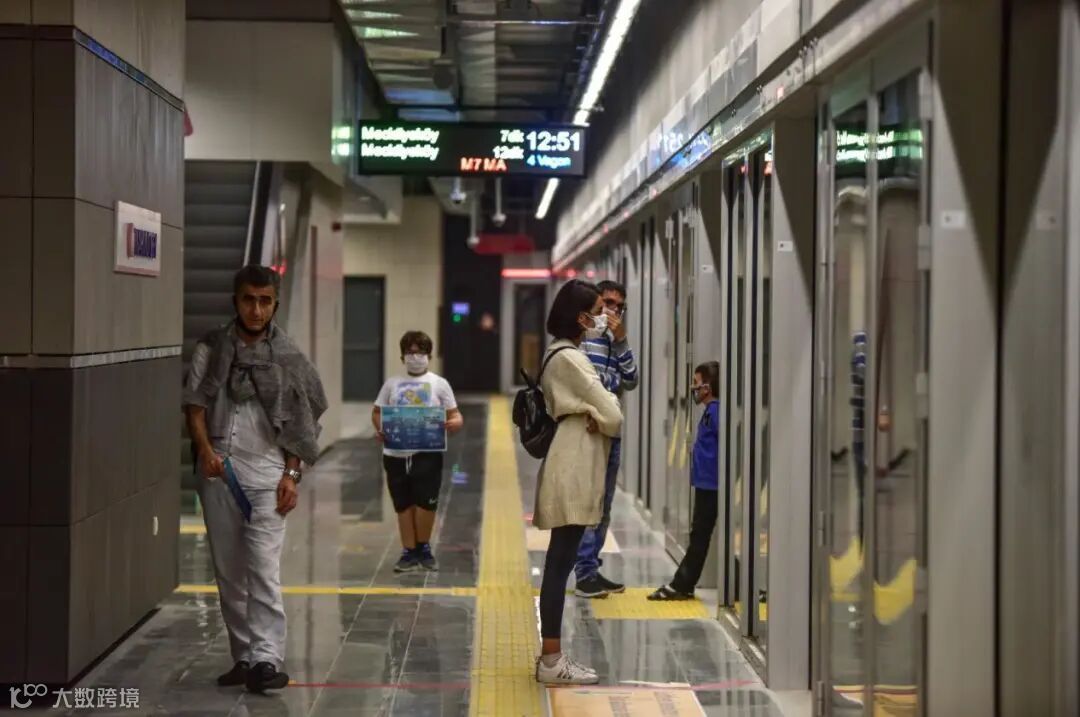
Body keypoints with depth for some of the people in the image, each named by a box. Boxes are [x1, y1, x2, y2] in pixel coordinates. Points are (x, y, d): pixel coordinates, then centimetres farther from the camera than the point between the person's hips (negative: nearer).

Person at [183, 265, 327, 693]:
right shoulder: (212, 348, 7)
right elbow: (194, 404, 3)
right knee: (228, 572, 8)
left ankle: (266, 659, -15)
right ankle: (243, 657, 17)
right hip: (218, 471, 3)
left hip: (266, 472, -3)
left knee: (263, 568, -13)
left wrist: (291, 474, -4)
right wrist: (205, 449, -14)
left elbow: (299, 425, 5)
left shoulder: (287, 358, 4)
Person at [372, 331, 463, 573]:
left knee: (426, 502, -8)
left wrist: (455, 423, -20)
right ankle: (409, 552, 18)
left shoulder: (439, 384, 5)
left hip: (427, 453, -2)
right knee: (403, 505, 7)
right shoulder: (392, 384, 10)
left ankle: (423, 548, 13)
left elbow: (455, 415, 3)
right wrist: (380, 429, -7)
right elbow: (377, 412, 14)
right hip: (396, 454, 2)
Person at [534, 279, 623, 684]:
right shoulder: (570, 359, -15)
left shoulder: (562, 355, 17)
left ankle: (551, 656, 15)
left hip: (574, 469, 10)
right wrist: (602, 415, 7)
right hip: (572, 472, -10)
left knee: (560, 564, 11)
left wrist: (594, 416, -4)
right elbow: (613, 416, -15)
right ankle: (551, 661, -3)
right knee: (561, 564, -7)